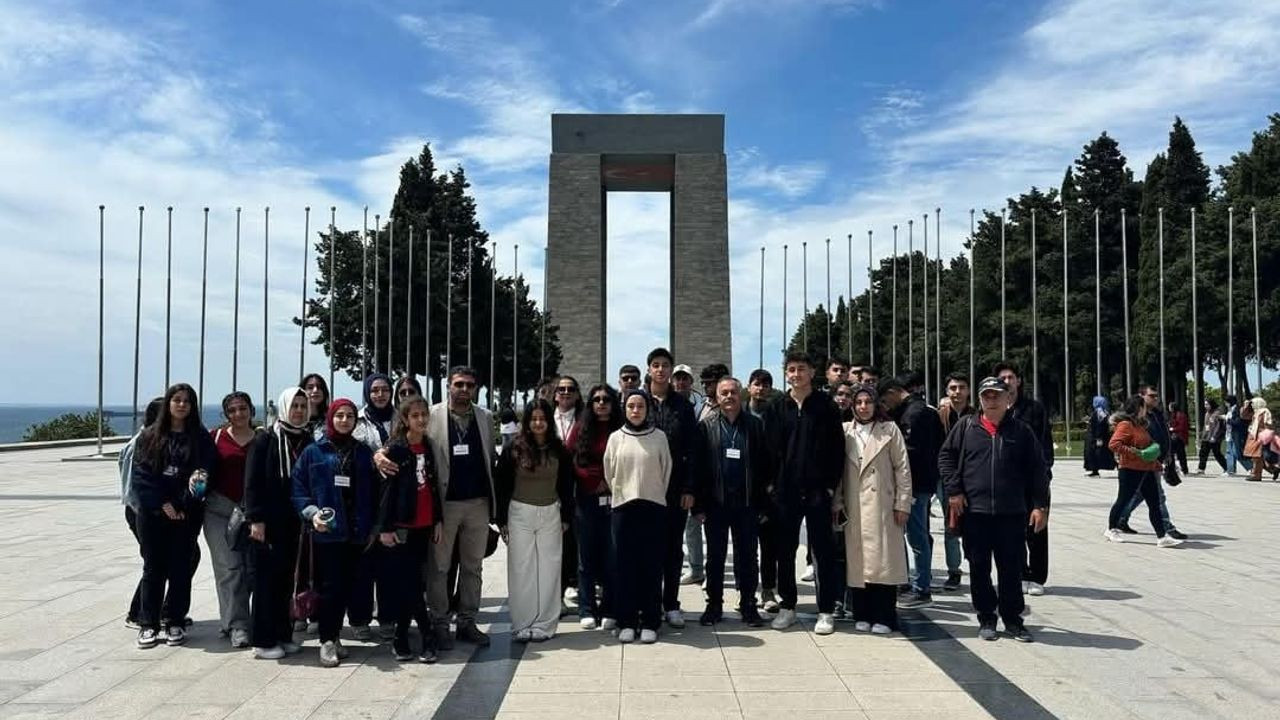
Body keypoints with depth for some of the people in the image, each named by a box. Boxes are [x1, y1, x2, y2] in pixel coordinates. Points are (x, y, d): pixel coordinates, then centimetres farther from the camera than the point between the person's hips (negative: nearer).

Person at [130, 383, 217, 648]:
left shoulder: (201, 437, 3)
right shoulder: (150, 436, 5)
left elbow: (206, 474, -3)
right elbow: (141, 474, -1)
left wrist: (182, 506, -13)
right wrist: (163, 503, -10)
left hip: (186, 515, 0)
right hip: (152, 513, 1)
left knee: (180, 568, 4)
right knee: (154, 567, 5)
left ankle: (175, 622, 14)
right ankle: (148, 624, 13)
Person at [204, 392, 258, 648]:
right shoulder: (216, 437, 5)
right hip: (220, 509, -1)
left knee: (252, 567, 2)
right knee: (229, 567, -5)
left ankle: (230, 618, 19)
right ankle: (237, 626, -2)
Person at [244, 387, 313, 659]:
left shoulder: (308, 441, 8)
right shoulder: (265, 439, -4)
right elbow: (252, 481, -8)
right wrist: (256, 519, -13)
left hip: (294, 522, 4)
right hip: (268, 522, -4)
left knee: (287, 578, 9)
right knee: (267, 579, 0)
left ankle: (283, 635, 19)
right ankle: (264, 640, 8)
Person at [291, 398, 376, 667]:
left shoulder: (363, 452, 11)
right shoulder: (313, 452, 2)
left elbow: (371, 491, 12)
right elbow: (299, 489, -1)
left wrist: (372, 527, 7)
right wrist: (312, 513, -16)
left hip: (356, 532, 3)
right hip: (327, 531, -3)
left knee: (348, 586, 6)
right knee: (330, 586, -5)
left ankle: (333, 635, 21)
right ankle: (327, 641, 6)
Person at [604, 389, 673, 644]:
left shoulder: (659, 437, 1)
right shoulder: (616, 438, 4)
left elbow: (666, 471, 6)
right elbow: (609, 473, 10)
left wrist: (655, 495, 8)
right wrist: (620, 494, 11)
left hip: (653, 507, -1)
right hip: (623, 507, 1)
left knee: (652, 566, 2)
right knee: (625, 566, 4)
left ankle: (650, 622, 11)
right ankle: (626, 622, 12)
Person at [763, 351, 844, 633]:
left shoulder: (825, 405, 0)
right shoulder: (778, 408, 7)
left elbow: (838, 447, -2)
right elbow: (769, 447, 7)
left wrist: (831, 484, -8)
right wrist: (771, 483, -1)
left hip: (817, 490, -2)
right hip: (785, 491, 3)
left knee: (823, 550, 3)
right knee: (785, 551, 9)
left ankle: (826, 610, 12)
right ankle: (787, 606, 20)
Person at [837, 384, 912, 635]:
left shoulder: (890, 430, 4)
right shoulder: (845, 431, 8)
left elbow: (902, 469, 1)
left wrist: (902, 504, -4)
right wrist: (837, 504, 4)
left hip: (882, 505, -2)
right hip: (854, 506, 2)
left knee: (883, 559, -3)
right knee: (857, 560, 4)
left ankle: (883, 617, 5)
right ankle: (862, 615, 14)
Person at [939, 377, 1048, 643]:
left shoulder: (1022, 431, 4)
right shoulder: (966, 427, 3)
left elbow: (1038, 470, 5)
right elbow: (946, 456, 6)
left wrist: (1040, 505, -1)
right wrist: (954, 491, -3)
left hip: (1012, 513, 0)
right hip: (973, 511, 0)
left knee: (1011, 568, 7)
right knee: (979, 568, 7)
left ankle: (1013, 619, 22)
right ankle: (986, 619, 20)